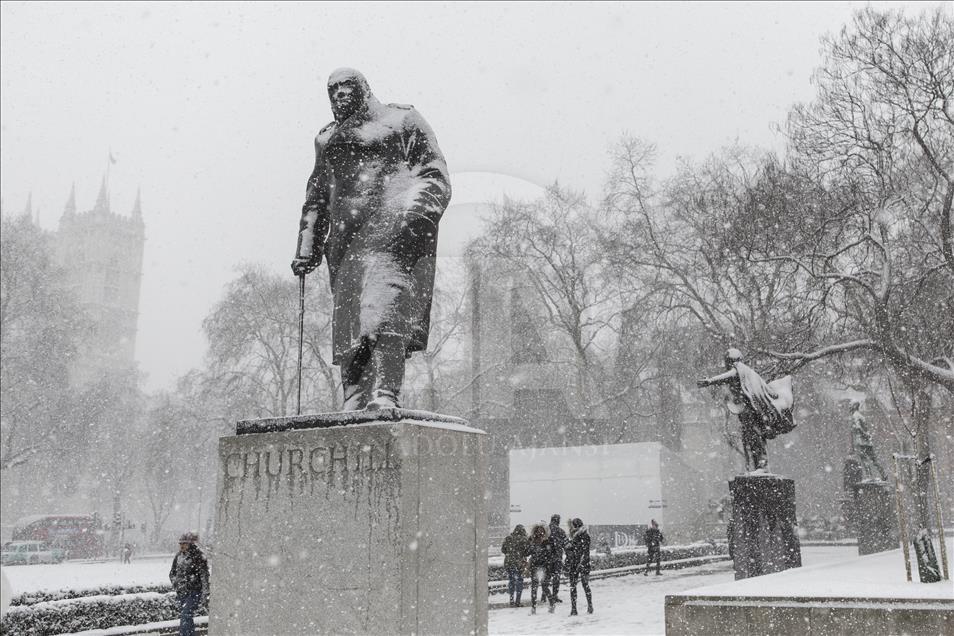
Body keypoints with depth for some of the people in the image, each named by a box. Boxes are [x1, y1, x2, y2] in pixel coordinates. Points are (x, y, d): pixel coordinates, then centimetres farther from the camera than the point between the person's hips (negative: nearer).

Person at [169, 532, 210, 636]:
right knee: (186, 619, 15)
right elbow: (172, 573, 22)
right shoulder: (178, 556, 7)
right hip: (181, 593, 7)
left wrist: (205, 596, -15)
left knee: (185, 617, -17)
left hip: (194, 592, -7)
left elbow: (204, 577, -12)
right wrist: (175, 583, 6)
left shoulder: (199, 557, -11)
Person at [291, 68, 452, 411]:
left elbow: (435, 176, 3)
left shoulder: (401, 119, 12)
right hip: (346, 235, 6)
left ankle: (384, 395, -33)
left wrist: (414, 214, -15)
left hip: (394, 224, -5)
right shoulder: (327, 138, 27)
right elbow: (316, 198, 29)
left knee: (385, 302, -23)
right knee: (349, 317, -5)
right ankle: (354, 406, -9)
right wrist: (306, 249, 18)